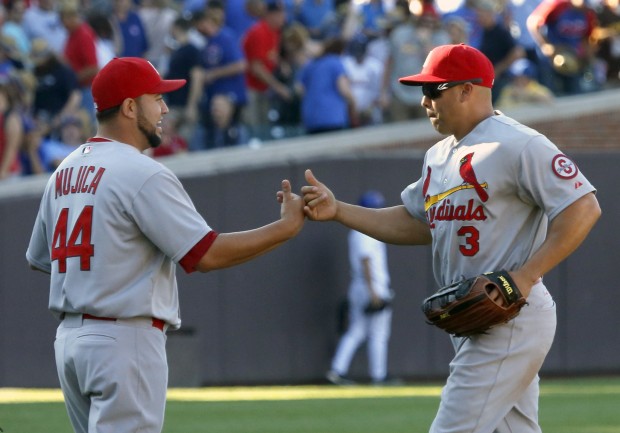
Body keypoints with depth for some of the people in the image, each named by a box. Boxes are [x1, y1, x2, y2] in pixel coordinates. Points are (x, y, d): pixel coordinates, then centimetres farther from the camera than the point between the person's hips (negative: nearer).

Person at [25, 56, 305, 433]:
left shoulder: (65, 172, 13)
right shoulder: (143, 174, -13)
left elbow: (39, 258, 21)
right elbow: (206, 254, -17)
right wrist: (287, 226, -10)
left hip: (70, 338, 9)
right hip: (126, 341, -9)